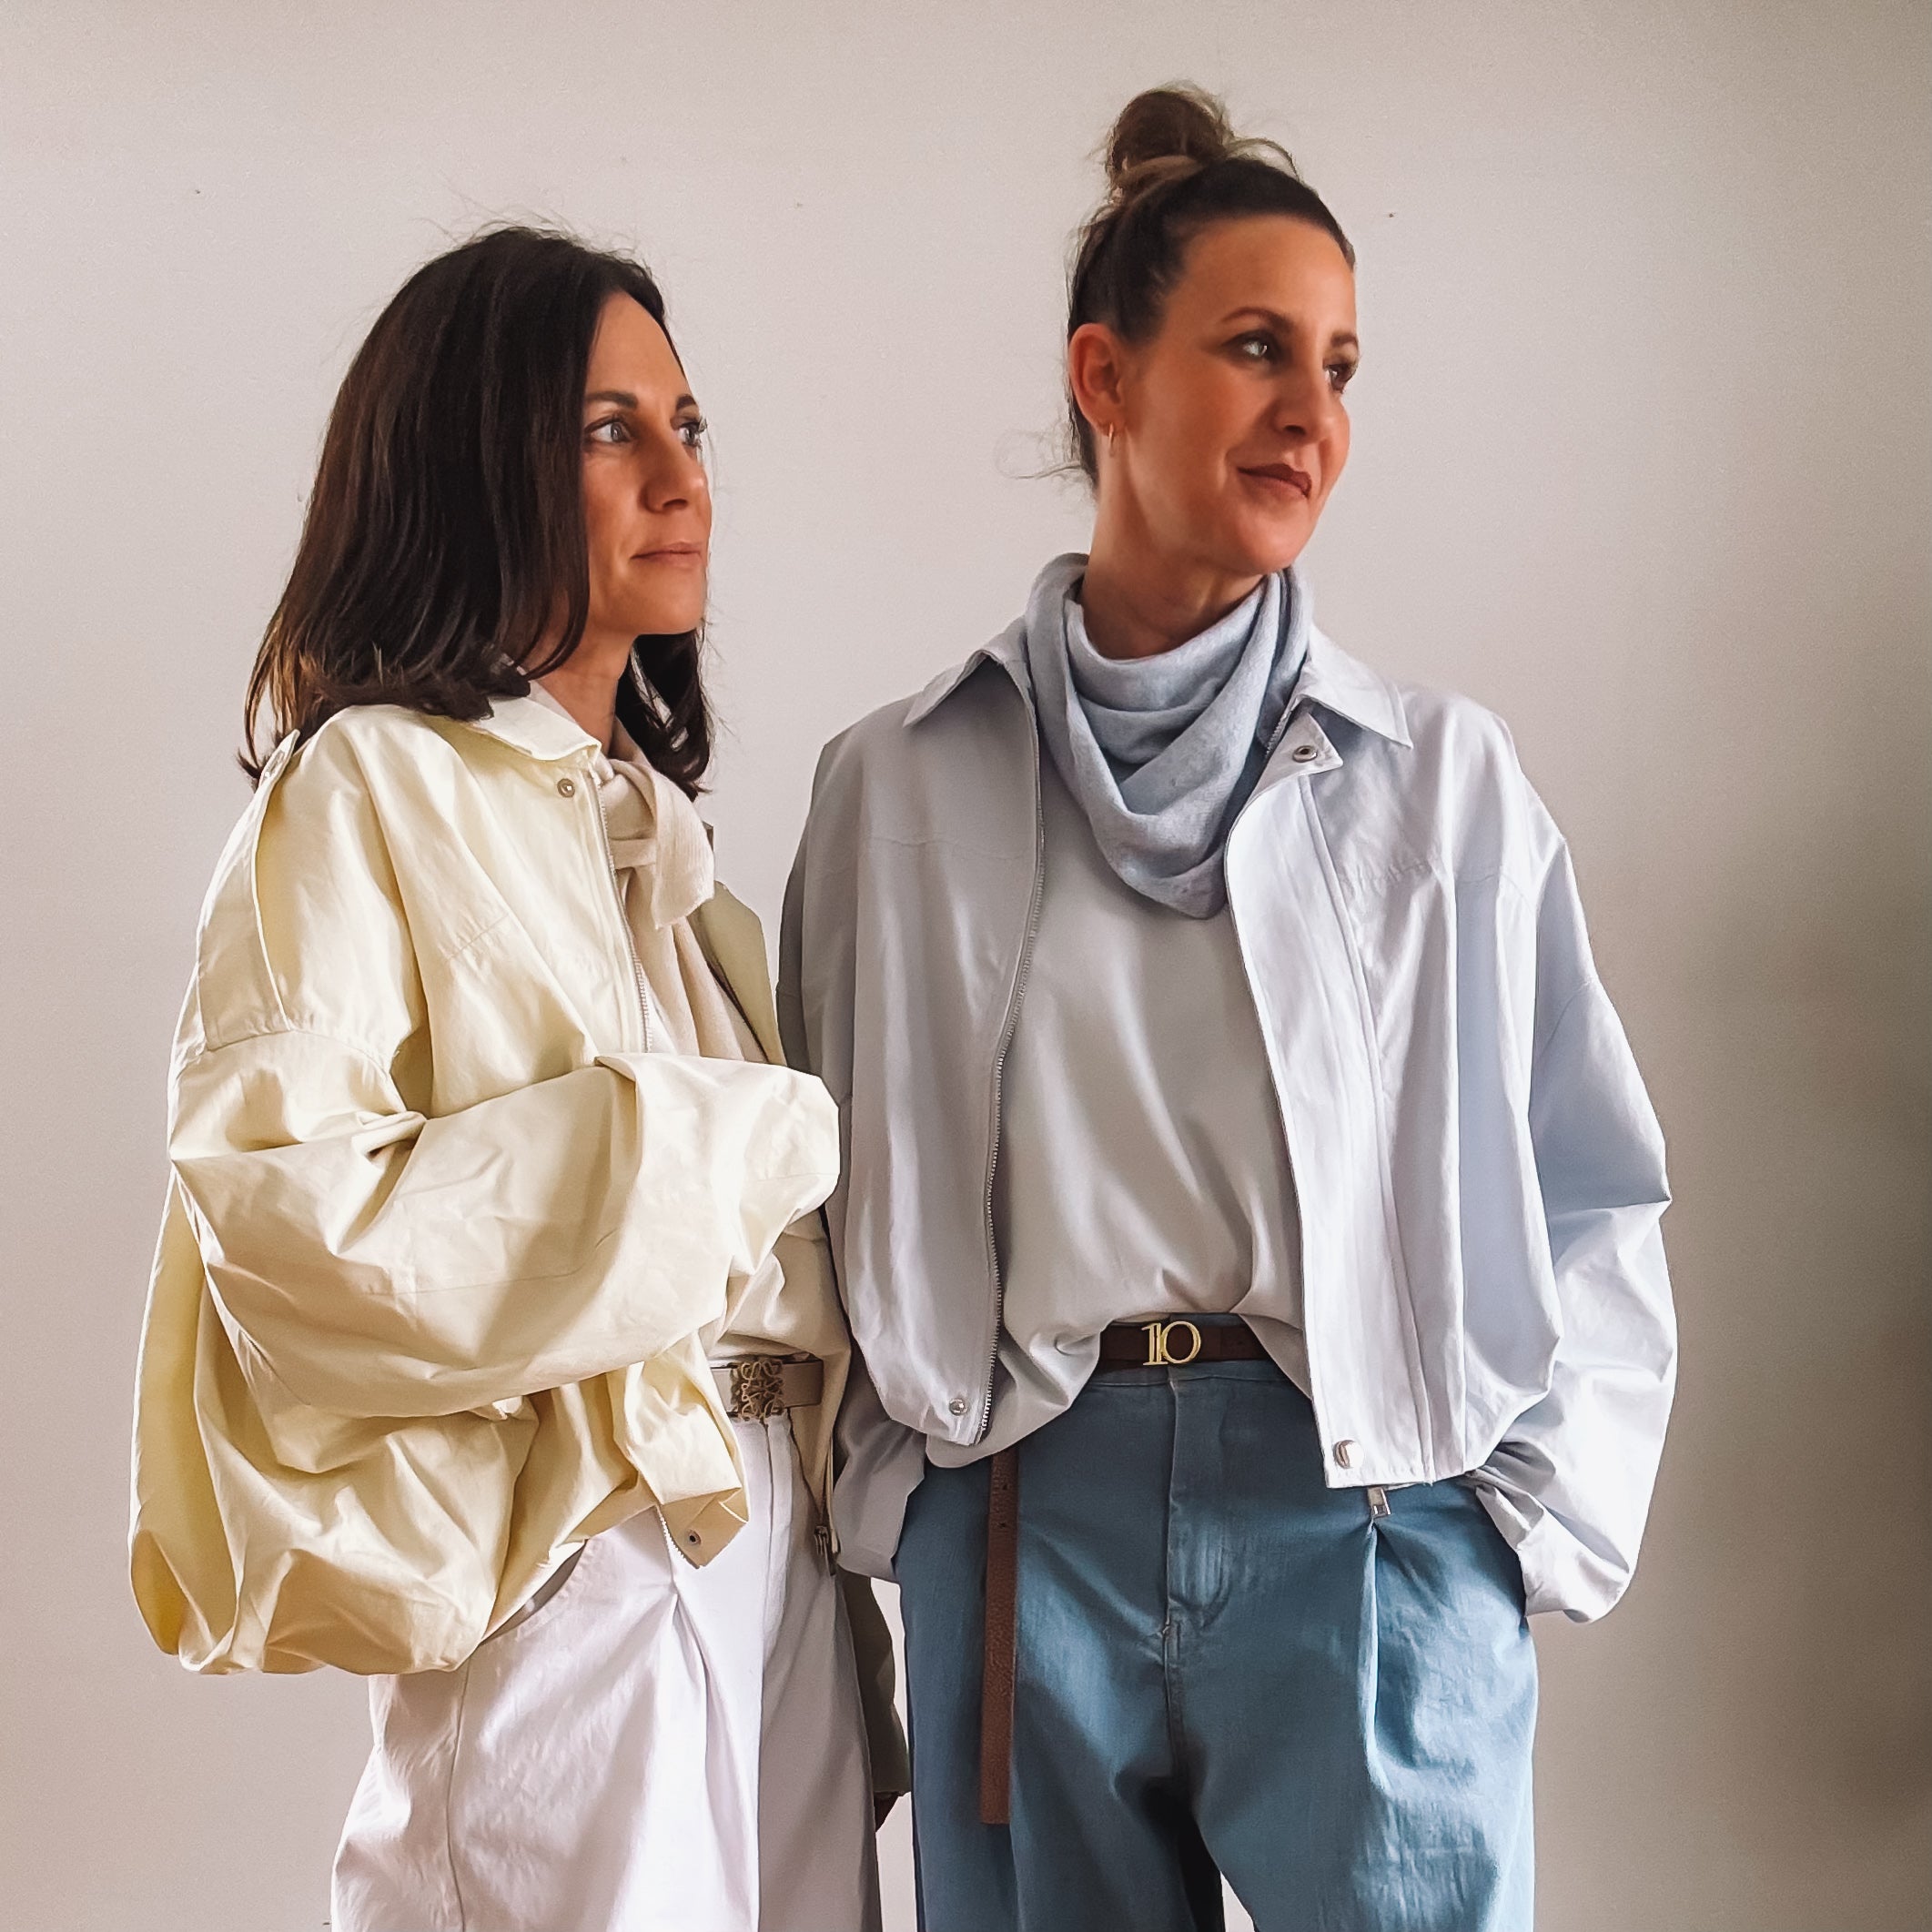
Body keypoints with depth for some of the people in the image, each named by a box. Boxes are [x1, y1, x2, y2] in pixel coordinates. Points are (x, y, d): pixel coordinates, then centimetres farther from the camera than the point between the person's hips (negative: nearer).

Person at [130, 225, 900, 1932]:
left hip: (775, 1544, 7)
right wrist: (733, 1149, -16)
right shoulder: (373, 791, -9)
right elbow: (279, 1200, -21)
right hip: (578, 1579, -7)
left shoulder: (652, 815, 14)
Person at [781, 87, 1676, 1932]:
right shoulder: (894, 789, 3)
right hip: (1020, 1523, 1)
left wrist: (1529, 1525, -1)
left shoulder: (1445, 778, 2)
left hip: (1372, 1517, 0)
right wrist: (895, 1483, 3)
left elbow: (1582, 1199, 5)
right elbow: (832, 1198, 10)